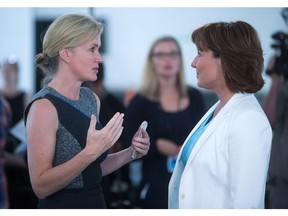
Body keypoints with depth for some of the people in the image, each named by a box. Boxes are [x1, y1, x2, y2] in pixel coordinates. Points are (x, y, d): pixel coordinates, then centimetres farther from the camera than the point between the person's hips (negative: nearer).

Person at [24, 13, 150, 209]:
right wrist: (90, 152, -29)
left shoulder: (92, 98, 4)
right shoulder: (44, 106, -18)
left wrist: (130, 153, -2)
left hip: (96, 201, 7)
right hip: (62, 205, -7)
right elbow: (41, 186, -21)